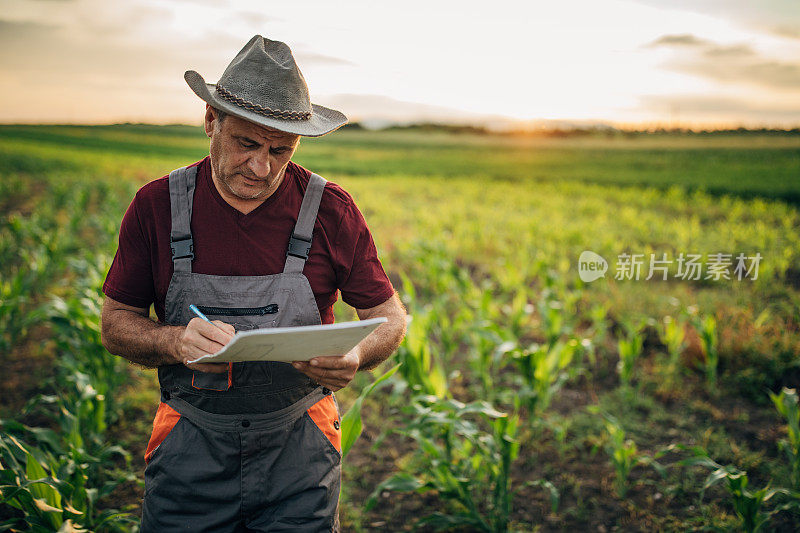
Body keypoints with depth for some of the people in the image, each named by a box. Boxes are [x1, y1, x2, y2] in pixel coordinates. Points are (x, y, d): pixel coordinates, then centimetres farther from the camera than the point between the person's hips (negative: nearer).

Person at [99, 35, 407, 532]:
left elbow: (389, 315, 0)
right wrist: (175, 341, -20)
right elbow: (116, 323, 1)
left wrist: (357, 355, -23)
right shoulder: (157, 206, -6)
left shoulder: (331, 210, -7)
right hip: (190, 449, 1)